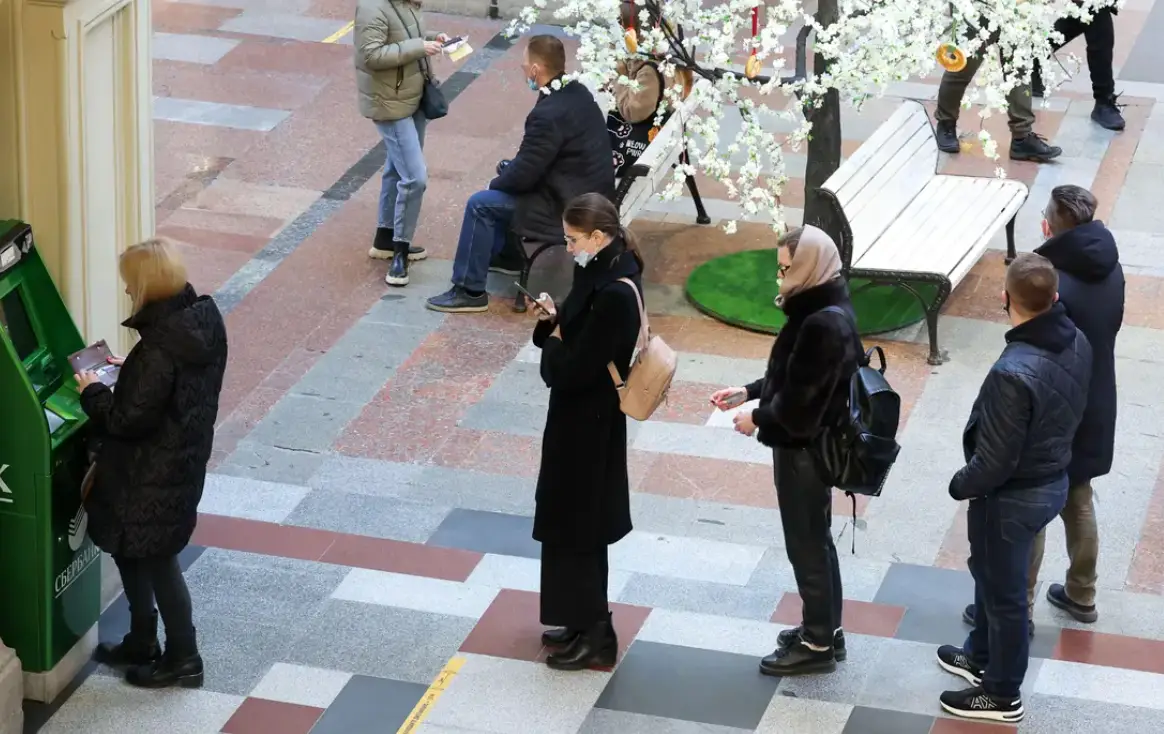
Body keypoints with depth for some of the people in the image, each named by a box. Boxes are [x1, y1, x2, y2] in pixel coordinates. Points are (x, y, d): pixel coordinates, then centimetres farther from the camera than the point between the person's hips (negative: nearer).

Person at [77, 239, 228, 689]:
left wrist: (93, 392, -10)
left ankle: (183, 658, 23)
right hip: (183, 458, 9)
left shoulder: (159, 349, -30)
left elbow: (129, 419, -26)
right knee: (131, 550, 23)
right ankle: (141, 643, 37)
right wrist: (128, 372, 9)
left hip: (155, 473, -9)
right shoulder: (202, 319, -3)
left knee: (156, 560, 8)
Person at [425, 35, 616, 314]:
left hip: (570, 206, -10)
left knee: (480, 204, -6)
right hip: (591, 191, 10)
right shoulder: (578, 92, 2)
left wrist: (498, 182, 0)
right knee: (505, 182, 26)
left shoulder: (548, 114, -28)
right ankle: (506, 254, 42)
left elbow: (523, 175, -21)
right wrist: (510, 169, 9)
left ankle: (469, 291, 0)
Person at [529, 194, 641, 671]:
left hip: (587, 426, -10)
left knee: (576, 526, 2)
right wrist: (554, 319, -4)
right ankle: (582, 621, 31)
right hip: (582, 420, 10)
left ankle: (595, 637, 12)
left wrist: (552, 340, -8)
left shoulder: (614, 295, -27)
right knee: (573, 521, 19)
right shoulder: (604, 273, 3)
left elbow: (573, 369, -27)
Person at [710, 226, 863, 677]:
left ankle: (817, 646, 17)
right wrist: (749, 392, 8)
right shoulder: (823, 309, 3)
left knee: (806, 544, 4)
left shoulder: (823, 324, -28)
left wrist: (758, 418, -12)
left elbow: (801, 400, -27)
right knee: (815, 540, 21)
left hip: (804, 449, -10)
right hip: (808, 444, 10)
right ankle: (826, 631, 34)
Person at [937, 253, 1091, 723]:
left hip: (1012, 496, -8)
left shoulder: (1015, 373, -36)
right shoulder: (1077, 343, -10)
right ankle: (982, 656, 50)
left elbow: (995, 462, -28)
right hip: (1053, 480, 8)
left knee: (1003, 591, 13)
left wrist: (959, 486, -9)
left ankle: (1002, 694, 31)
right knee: (991, 574, 29)